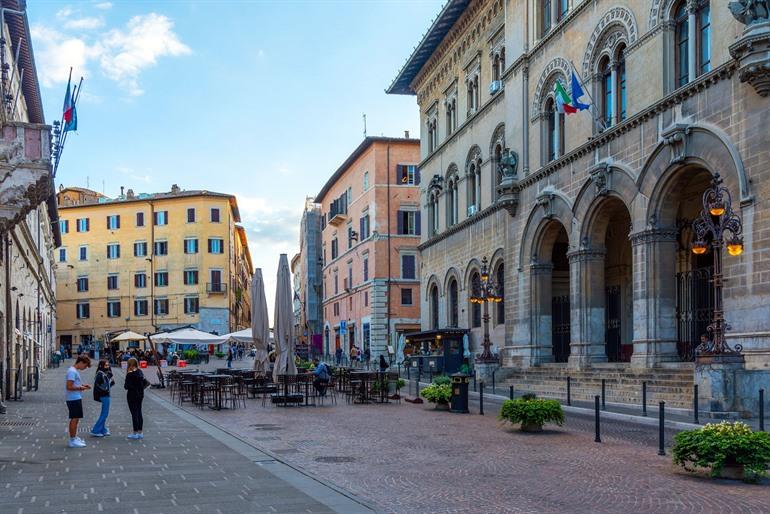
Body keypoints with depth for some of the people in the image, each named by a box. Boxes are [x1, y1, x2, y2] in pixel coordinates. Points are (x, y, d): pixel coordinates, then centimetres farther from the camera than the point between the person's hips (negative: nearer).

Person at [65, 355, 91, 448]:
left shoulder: (75, 371, 15)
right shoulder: (72, 371, -18)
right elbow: (69, 387, -23)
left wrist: (82, 385, 11)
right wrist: (81, 388, -16)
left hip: (77, 398, 11)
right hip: (74, 399, -11)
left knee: (75, 419, 17)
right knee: (74, 419, -6)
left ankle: (74, 438, 26)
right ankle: (73, 440, -1)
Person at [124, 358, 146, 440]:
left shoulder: (130, 374, -17)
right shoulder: (140, 372, 5)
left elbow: (127, 386, -17)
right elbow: (145, 382, 11)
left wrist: (125, 386, 3)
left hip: (132, 395, -7)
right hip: (140, 395, 7)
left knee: (134, 414, -2)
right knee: (139, 413, 12)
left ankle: (135, 433, 2)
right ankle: (140, 432, 16)